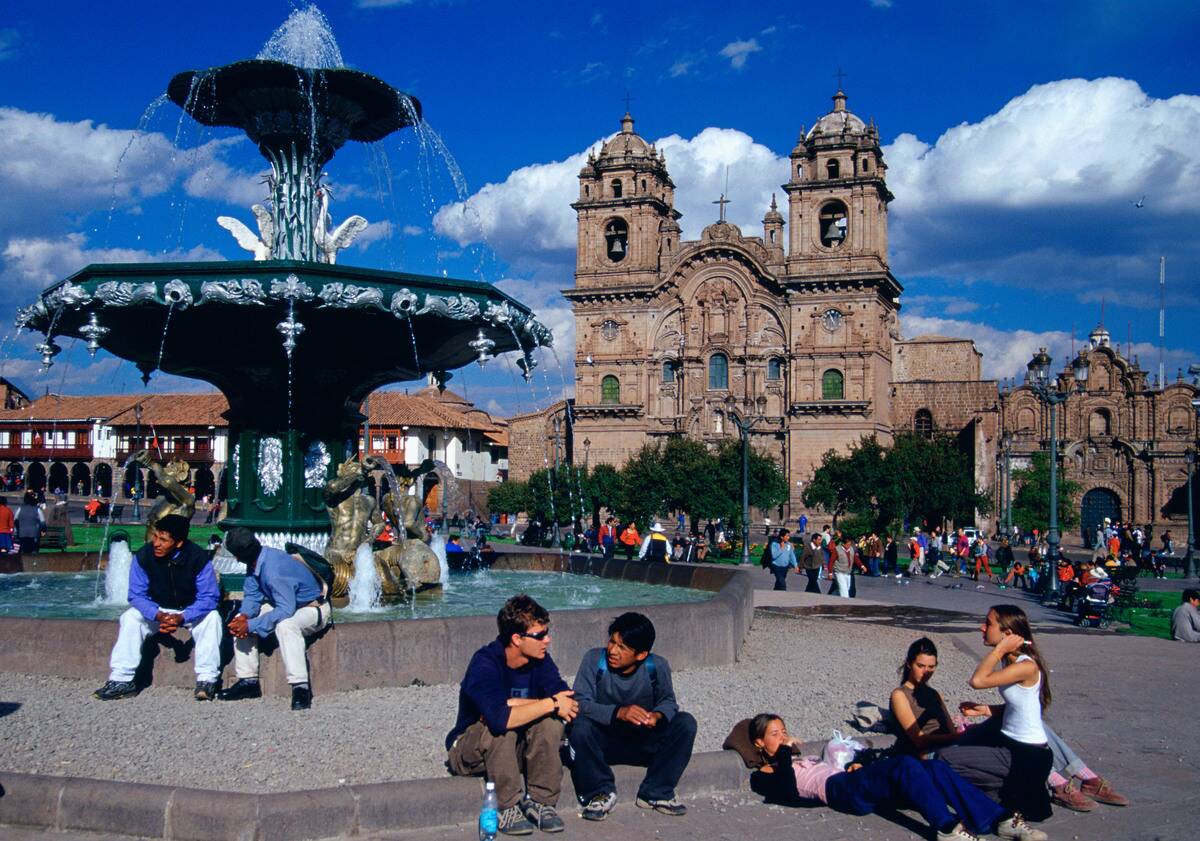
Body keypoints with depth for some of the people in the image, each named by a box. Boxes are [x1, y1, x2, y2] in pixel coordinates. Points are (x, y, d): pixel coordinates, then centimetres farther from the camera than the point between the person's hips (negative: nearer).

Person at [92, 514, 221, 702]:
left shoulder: (198, 558, -25)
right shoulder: (143, 556, -19)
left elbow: (209, 598, -23)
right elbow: (136, 595, -14)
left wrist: (182, 618, -38)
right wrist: (158, 616, -33)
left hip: (191, 611, -3)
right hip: (157, 609, 3)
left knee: (211, 618, -30)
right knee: (130, 618, -21)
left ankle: (206, 680, -29)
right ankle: (121, 680, -18)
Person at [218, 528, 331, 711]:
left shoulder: (274, 570, -33)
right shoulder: (256, 561, -6)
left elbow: (286, 610, -35)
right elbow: (252, 594, 2)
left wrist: (251, 625, -31)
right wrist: (244, 615, -19)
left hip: (313, 608, -10)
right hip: (286, 604, 10)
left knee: (284, 624, -40)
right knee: (240, 622, 4)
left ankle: (301, 687, -40)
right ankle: (248, 681, 5)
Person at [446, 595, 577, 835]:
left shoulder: (540, 659, -8)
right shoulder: (484, 664, -27)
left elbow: (569, 702, -21)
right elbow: (499, 718, -43)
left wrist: (511, 704, -29)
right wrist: (550, 704, -35)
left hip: (516, 748, 5)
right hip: (469, 751, -5)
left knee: (549, 721, -24)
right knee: (501, 729, -36)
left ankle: (540, 802, -14)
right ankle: (509, 808, -22)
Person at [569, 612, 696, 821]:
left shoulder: (657, 667, -11)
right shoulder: (594, 659, -16)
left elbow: (668, 701, 1)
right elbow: (579, 703, -24)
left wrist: (658, 715, -25)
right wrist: (619, 712, -39)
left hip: (644, 743, 2)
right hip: (603, 743, -2)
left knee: (686, 723, -21)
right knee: (580, 726, -33)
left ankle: (655, 793, -8)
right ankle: (601, 793, -10)